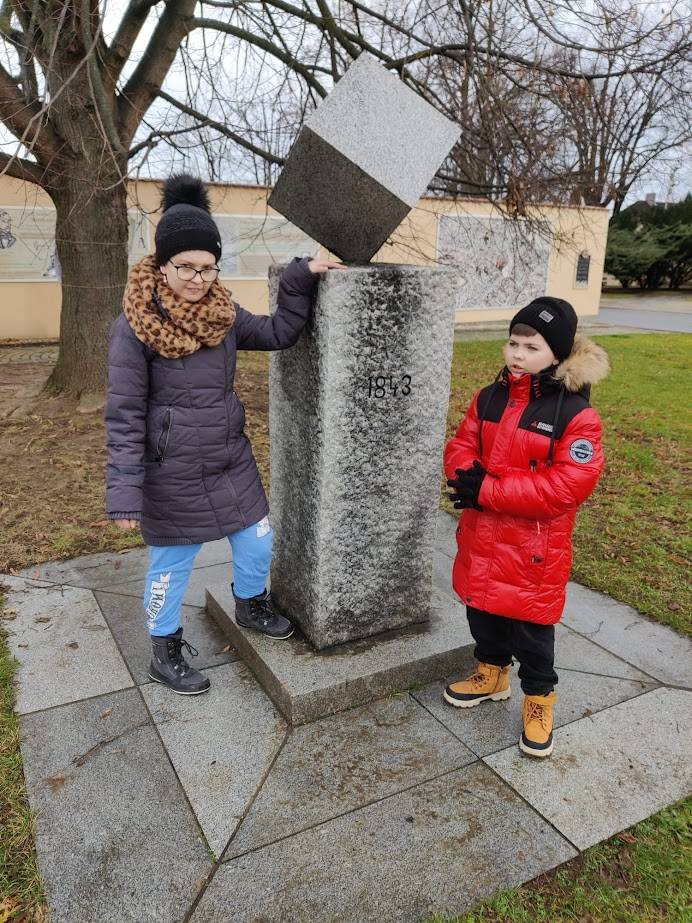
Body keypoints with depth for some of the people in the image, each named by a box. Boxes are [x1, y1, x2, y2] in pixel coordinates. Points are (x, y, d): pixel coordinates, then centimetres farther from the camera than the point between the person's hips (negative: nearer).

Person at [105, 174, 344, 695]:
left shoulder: (223, 312, 0)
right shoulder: (135, 326, -16)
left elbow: (280, 333, 5)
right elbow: (125, 416, -15)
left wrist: (301, 277, -8)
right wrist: (125, 492, -16)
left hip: (232, 461, 5)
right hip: (172, 474, -5)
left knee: (258, 542, 16)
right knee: (171, 564, 10)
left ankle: (251, 605, 47)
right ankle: (165, 651, 34)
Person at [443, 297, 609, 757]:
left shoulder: (576, 415, -17)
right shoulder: (489, 398, 2)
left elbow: (566, 486, -23)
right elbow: (461, 446, 7)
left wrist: (488, 491, -25)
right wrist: (466, 474, -19)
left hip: (533, 547, -5)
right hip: (481, 538, 6)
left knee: (530, 626, 9)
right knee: (482, 611, 21)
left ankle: (540, 698, 32)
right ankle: (492, 673, 45)